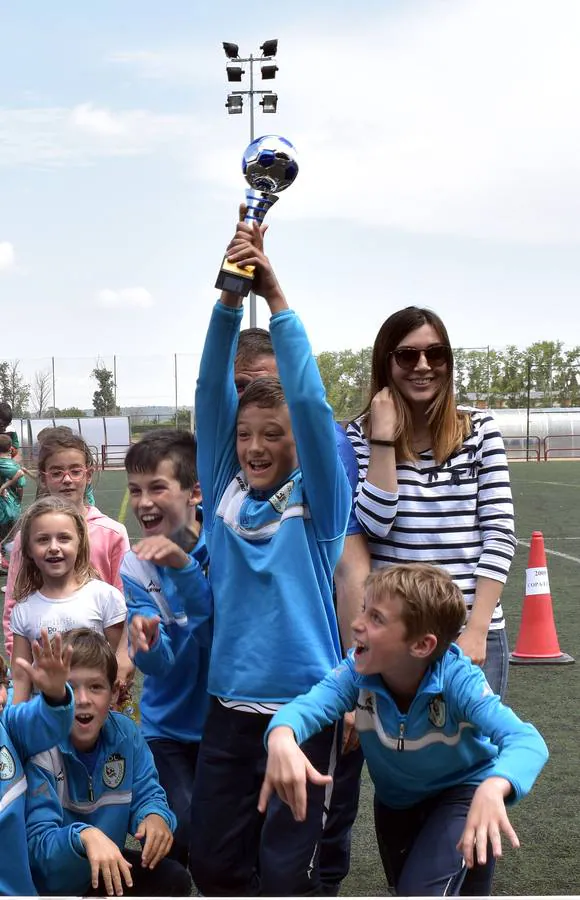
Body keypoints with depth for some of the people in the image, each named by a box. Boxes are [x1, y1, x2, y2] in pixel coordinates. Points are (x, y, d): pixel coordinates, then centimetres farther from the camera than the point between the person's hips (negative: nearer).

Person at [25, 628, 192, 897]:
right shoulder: (38, 749, -26)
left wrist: (155, 816, -27)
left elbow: (146, 795, -2)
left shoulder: (126, 734, -8)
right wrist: (84, 836, -52)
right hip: (49, 880, -6)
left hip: (105, 869, 7)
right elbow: (38, 843, -31)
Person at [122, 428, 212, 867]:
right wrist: (147, 644, -40)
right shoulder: (136, 565, -9)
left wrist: (184, 566, -39)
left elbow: (223, 632, -26)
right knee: (186, 837, -14)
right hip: (170, 728, 1)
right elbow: (159, 664, -17)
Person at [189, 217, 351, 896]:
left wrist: (275, 297, -21)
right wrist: (230, 294, -16)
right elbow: (210, 391, -5)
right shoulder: (224, 490, 4)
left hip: (304, 701, -4)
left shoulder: (318, 500, -4)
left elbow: (310, 401, -17)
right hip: (230, 701, 4)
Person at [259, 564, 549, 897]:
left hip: (463, 791, -4)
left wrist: (493, 788, -71)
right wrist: (282, 738, -68)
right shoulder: (357, 672, -25)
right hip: (396, 798, 4)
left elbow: (525, 740, -48)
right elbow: (310, 704, -43)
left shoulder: (458, 680, -35)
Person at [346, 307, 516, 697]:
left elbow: (500, 535, 0)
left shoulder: (480, 428, 3)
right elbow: (375, 523, -9)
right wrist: (383, 440, -13)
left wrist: (477, 630, -8)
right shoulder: (361, 434, 2)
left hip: (473, 634, 1)